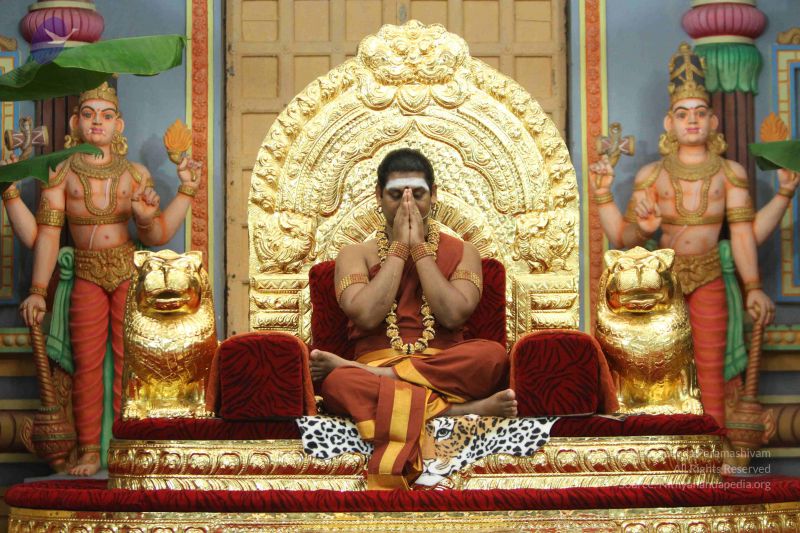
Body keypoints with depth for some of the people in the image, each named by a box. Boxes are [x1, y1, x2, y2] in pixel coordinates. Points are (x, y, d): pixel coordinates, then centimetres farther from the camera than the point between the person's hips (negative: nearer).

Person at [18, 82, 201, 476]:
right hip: (87, 277, 0)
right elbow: (47, 233, -4)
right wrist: (38, 291, -9)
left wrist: (186, 193, -12)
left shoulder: (135, 174, 4)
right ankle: (88, 451, 5)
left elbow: (156, 237, 0)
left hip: (129, 273, 0)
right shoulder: (61, 173, 1)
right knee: (87, 365, -1)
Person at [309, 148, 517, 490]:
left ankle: (356, 369, -27)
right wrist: (399, 248, 0)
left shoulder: (462, 253, 15)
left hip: (445, 369, 1)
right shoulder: (355, 255, 14)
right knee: (336, 385, -37)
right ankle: (463, 410, -34)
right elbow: (366, 316, -7)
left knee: (492, 355, -34)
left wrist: (419, 248, 0)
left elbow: (454, 315, -5)